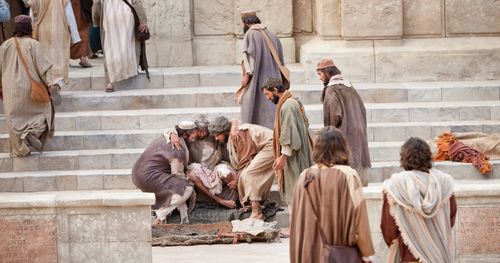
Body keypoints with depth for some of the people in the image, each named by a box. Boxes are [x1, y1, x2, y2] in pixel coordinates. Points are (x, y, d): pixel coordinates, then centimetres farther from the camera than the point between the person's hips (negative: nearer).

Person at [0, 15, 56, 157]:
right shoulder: (33, 44, -12)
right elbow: (42, 67, -13)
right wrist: (49, 84, -1)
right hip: (31, 88, -2)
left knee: (14, 119, 12)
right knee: (43, 112, 20)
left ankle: (20, 149, 11)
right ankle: (32, 132, -1)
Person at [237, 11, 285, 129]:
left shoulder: (251, 34, -6)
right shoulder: (271, 35, 15)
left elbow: (252, 54, -20)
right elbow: (280, 60, 15)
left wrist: (247, 75, -20)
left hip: (257, 81, -7)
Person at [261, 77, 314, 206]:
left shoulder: (287, 105, -19)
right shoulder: (293, 101, 12)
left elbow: (289, 133, -23)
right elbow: (305, 123, 19)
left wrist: (283, 156, -22)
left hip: (294, 156, -10)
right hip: (299, 151, 10)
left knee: (294, 190, -5)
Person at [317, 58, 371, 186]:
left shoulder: (331, 90, -12)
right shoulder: (349, 87, 13)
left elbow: (335, 116, -19)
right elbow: (362, 110, 15)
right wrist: (361, 129, 17)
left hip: (344, 137, -8)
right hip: (358, 136, 8)